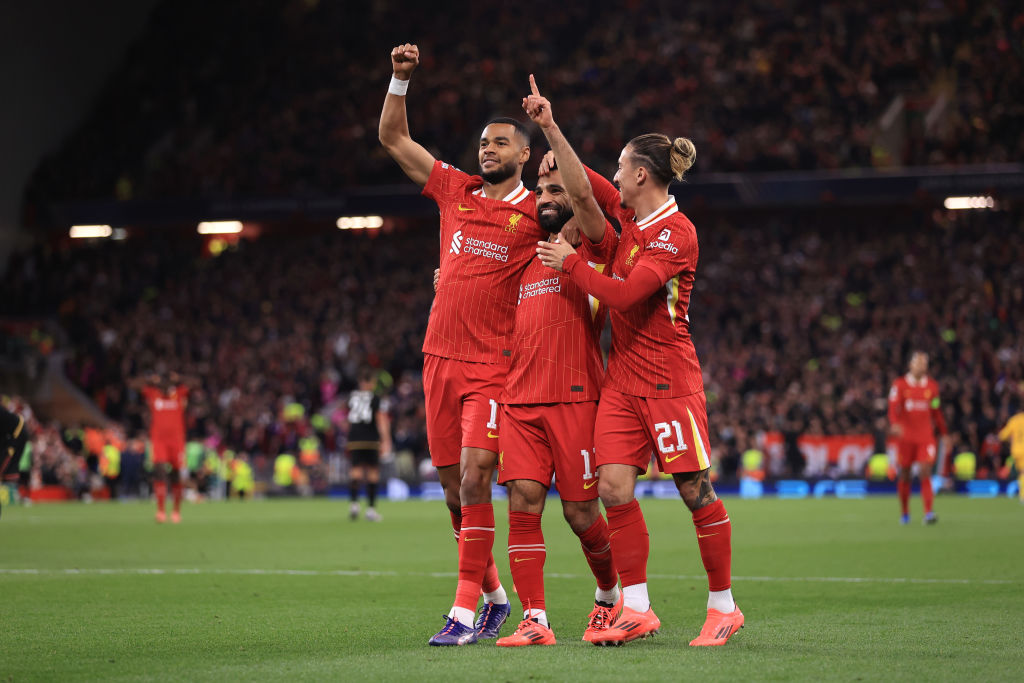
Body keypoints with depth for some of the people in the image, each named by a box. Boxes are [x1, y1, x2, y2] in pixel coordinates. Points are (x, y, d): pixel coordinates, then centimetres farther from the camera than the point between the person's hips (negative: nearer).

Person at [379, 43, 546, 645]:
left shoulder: (536, 213, 0)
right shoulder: (454, 190, 12)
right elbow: (393, 139, 17)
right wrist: (401, 79, 6)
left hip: (494, 364, -5)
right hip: (441, 357, 5)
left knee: (474, 480, -15)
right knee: (454, 488, 9)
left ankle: (465, 611, -13)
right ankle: (495, 595, 24)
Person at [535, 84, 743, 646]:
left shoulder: (676, 234, -13)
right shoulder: (629, 215, 11)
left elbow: (625, 294, -20)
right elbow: (584, 182, 27)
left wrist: (570, 262, -9)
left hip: (667, 376, -8)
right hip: (622, 374, 8)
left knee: (695, 490, -3)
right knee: (613, 487, -3)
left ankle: (724, 606, 7)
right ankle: (637, 610, 1)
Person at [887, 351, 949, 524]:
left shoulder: (932, 386, 9)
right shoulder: (900, 385, 0)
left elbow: (937, 412, 17)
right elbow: (893, 407, -12)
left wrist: (944, 434, 17)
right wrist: (894, 423, -31)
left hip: (926, 436, 1)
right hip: (905, 436, -1)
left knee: (925, 473, -11)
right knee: (904, 475, 7)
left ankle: (928, 513, -17)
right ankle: (904, 513, 23)